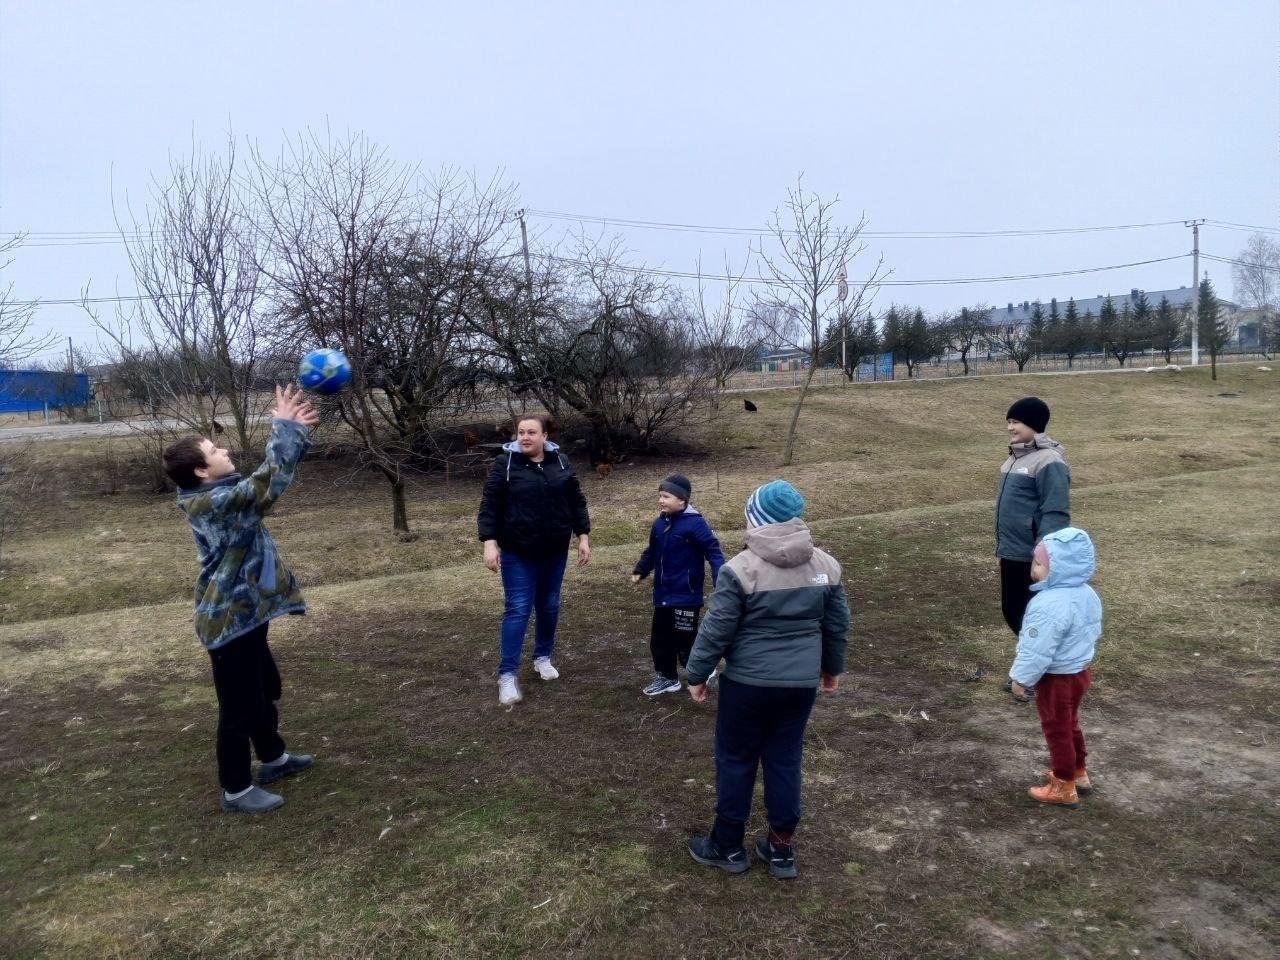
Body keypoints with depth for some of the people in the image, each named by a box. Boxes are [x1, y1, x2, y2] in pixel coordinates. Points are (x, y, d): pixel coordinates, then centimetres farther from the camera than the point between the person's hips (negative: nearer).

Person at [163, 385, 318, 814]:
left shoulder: (219, 495, 5)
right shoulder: (216, 502, -24)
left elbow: (267, 477, 13)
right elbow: (270, 480, -30)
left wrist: (290, 431, 4)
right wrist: (285, 427, -21)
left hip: (244, 614, 10)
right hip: (230, 619, -10)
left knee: (265, 690, 25)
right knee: (240, 706, 4)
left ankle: (273, 758, 44)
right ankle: (236, 790, 19)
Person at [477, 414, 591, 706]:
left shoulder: (561, 462, 1)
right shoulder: (505, 463, -8)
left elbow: (577, 502, 6)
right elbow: (489, 505, -9)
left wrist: (583, 536, 2)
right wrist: (489, 542, -17)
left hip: (555, 550, 4)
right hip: (517, 552, -3)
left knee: (549, 605, 14)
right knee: (517, 609, -5)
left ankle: (543, 657, 34)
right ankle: (507, 674, 1)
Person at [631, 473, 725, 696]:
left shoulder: (695, 524, -17)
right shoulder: (659, 523, 5)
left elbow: (713, 551, -18)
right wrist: (640, 571, 19)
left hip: (685, 596, -7)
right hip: (662, 594, 7)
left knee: (684, 639, -2)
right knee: (659, 638, 14)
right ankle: (667, 677, 30)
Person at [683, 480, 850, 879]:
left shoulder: (741, 568, -16)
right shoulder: (825, 565, 0)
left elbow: (716, 630, -12)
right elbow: (837, 625, 9)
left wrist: (696, 674, 1)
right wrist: (833, 667, 24)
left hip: (748, 682, -4)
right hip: (802, 682, 5)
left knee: (736, 759, 12)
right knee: (785, 759, 16)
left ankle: (728, 846, 25)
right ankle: (781, 848, 27)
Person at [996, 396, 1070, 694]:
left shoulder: (1048, 462, -18)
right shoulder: (1017, 455, 12)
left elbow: (1055, 514, -22)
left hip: (1033, 558, -9)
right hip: (1012, 554, 9)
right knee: (1011, 612, 17)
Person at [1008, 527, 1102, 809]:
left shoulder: (1050, 605, -33)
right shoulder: (1087, 594, -3)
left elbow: (1038, 650, -28)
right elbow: (1093, 632, 12)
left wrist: (1021, 678, -15)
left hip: (1055, 679, -9)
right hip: (1078, 671, 9)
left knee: (1057, 730, 8)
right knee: (1069, 724, 26)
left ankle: (1064, 788, 22)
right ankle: (1078, 772, 42)